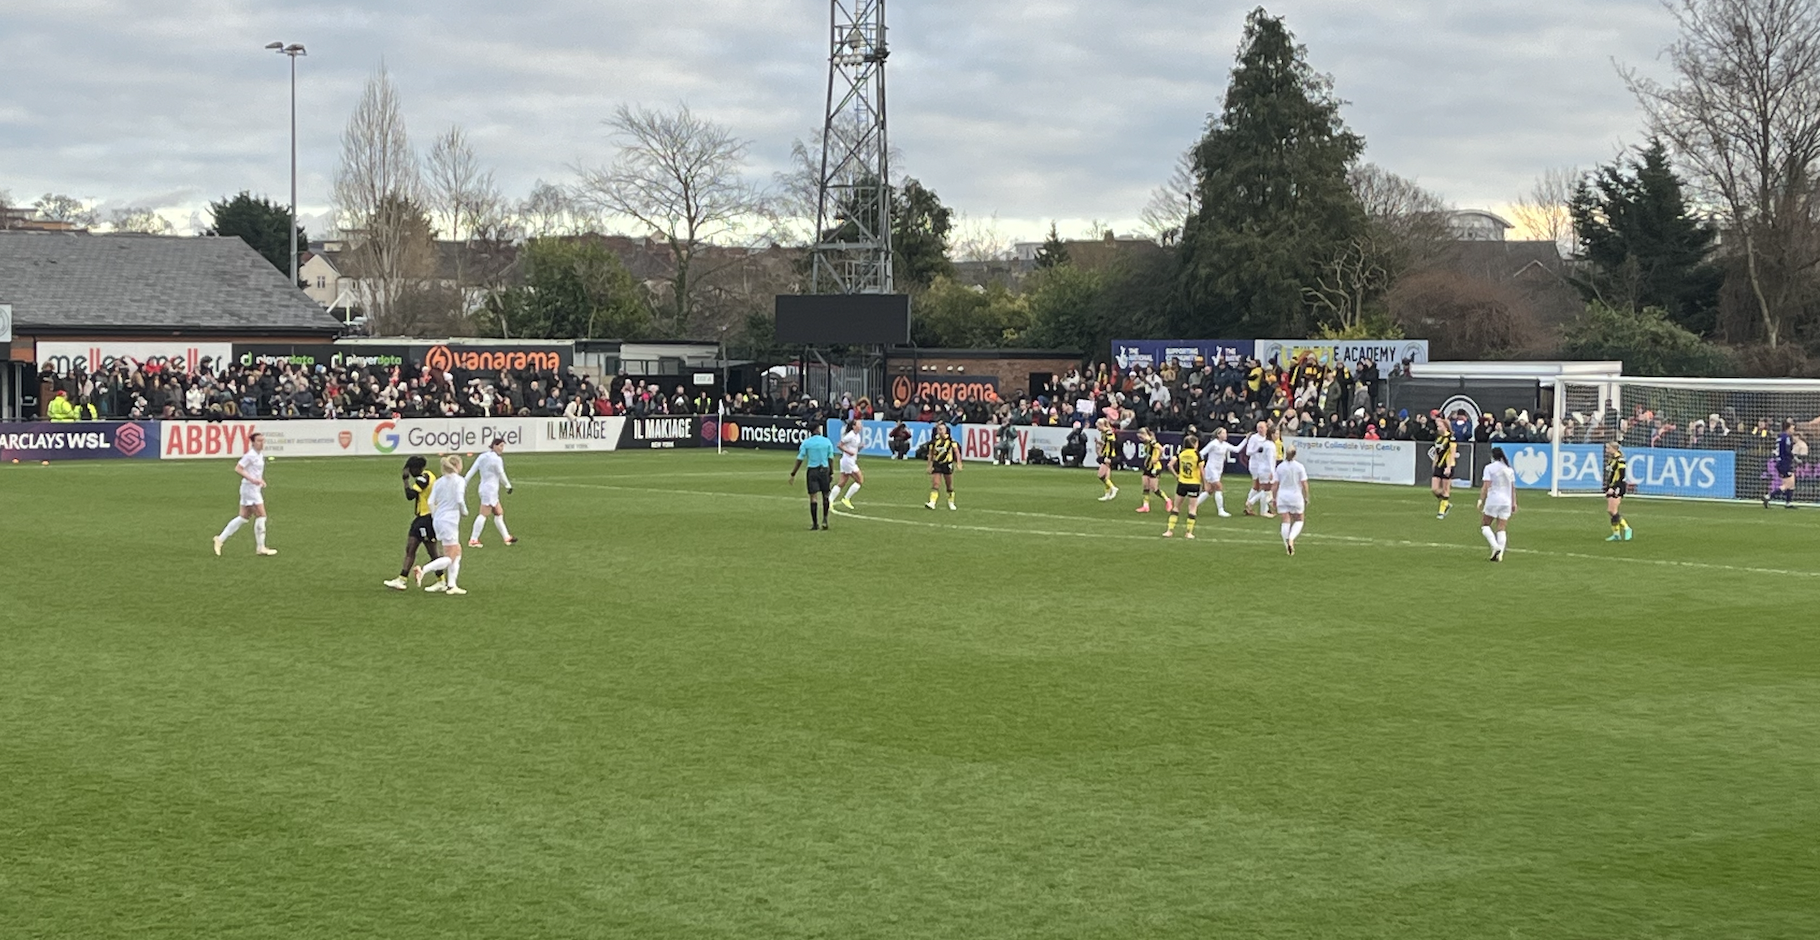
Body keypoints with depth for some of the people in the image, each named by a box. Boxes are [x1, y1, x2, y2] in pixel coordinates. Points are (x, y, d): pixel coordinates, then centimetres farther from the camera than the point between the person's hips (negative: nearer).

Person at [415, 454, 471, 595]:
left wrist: (434, 517, 14)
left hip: (438, 520, 8)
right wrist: (464, 511, 0)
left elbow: (431, 502, 2)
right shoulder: (459, 480, -8)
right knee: (450, 558, -1)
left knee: (457, 552, 17)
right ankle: (423, 571, -16)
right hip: (450, 520, -7)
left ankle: (451, 585, 15)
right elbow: (460, 500, -19)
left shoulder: (439, 481, 9)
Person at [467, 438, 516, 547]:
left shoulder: (482, 456, 8)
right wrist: (508, 485, 10)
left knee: (499, 513, 16)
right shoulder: (497, 459, -14)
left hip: (484, 488, 9)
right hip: (490, 489, -9)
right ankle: (473, 540, -7)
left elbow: (471, 471, 5)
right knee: (483, 514, -7)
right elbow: (501, 475, -6)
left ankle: (507, 538, 23)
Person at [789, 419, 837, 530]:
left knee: (813, 497, 1)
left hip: (812, 470, -1)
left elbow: (800, 460, -2)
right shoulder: (827, 442, 0)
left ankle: (815, 524, 1)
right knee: (825, 496, 13)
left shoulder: (806, 443, -3)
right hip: (824, 470, 1)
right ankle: (825, 519, 2)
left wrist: (793, 474, 4)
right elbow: (831, 459, 2)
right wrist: (831, 474, 10)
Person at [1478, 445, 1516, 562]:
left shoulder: (1489, 468, -3)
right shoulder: (1509, 469, 11)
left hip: (1493, 500, -5)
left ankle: (1495, 547, -12)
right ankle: (1500, 554, -2)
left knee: (1484, 525, 7)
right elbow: (1513, 488, 12)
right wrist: (1514, 503, 16)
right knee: (1502, 529, 5)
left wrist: (1481, 500, -6)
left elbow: (1486, 487, -9)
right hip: (1507, 501, 5)